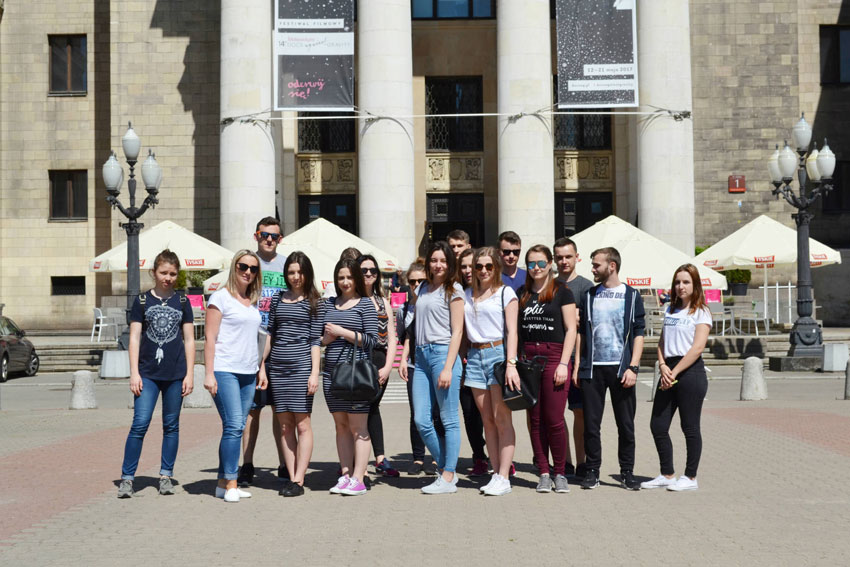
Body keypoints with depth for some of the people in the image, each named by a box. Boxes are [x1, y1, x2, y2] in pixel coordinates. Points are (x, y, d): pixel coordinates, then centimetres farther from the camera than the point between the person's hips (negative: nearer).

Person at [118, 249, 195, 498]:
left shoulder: (182, 302, 8)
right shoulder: (142, 301, 4)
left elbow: (189, 340, 8)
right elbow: (134, 338, 3)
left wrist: (190, 374, 3)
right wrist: (134, 373, -4)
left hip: (175, 374, 1)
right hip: (147, 373, -1)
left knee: (171, 426, 7)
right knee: (140, 424, -8)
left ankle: (166, 476, 16)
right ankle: (127, 477, -1)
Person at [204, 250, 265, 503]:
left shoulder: (253, 302, 17)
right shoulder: (221, 297, -3)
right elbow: (210, 337, -6)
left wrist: (260, 370, 18)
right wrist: (209, 373, -12)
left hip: (248, 373, 7)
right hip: (224, 371, -7)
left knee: (237, 428, 5)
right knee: (233, 426, -13)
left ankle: (224, 482, 11)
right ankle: (230, 484, -7)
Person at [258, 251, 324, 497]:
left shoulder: (314, 303, 2)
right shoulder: (278, 299, 14)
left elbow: (316, 340, -2)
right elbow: (270, 333, 17)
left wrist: (314, 372, -9)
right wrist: (262, 365, 12)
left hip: (301, 365, -4)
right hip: (277, 366, 4)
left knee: (302, 423, -4)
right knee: (284, 425, 5)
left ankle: (299, 481, -1)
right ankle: (291, 477, 10)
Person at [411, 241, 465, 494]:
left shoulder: (453, 290, 0)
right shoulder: (422, 289, 18)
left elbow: (457, 331, -6)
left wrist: (448, 368, -15)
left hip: (443, 352, -7)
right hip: (421, 355, 7)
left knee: (448, 420, -1)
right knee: (421, 421, 2)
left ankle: (448, 478, 5)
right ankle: (446, 469, 17)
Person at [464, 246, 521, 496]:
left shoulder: (505, 292, 1)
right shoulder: (467, 295, 14)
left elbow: (512, 330, -5)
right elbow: (463, 328, 15)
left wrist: (511, 364, -14)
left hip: (498, 353, -4)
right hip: (475, 356, 5)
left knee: (501, 418, -7)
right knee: (487, 420, 5)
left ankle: (503, 477, -4)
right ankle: (495, 474, 10)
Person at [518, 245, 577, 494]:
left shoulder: (561, 291, 2)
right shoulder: (522, 294, 13)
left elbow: (571, 329, -2)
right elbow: (517, 330, 15)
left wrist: (564, 363, -10)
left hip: (554, 357, -4)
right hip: (528, 359, 4)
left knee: (554, 419, -6)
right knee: (536, 420, 4)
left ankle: (560, 473, 8)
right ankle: (544, 473, 12)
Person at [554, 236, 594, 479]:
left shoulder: (585, 286, 0)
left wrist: (579, 361, -13)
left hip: (577, 358, -4)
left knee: (580, 411, 0)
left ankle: (581, 462, 7)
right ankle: (564, 462, 13)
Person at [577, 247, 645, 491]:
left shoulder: (631, 295, 4)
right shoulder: (589, 296, 12)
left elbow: (639, 334, 1)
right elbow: (582, 332, 14)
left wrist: (633, 367, -9)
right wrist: (578, 366, 5)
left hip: (621, 368, -2)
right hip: (592, 368, 2)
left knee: (626, 424, 3)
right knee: (591, 423, 2)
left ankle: (627, 472, 13)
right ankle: (592, 472, 11)